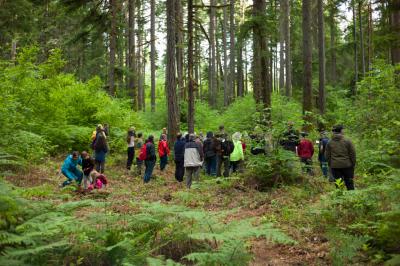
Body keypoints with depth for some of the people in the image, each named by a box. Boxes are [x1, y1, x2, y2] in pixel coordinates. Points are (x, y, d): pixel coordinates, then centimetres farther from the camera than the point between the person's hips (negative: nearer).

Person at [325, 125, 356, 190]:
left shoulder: (330, 143, 2)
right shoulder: (347, 141, -5)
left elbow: (327, 156, 6)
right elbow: (352, 154, -3)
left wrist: (330, 165, 16)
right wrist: (353, 164, 8)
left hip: (334, 166, 2)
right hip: (346, 165, -2)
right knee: (349, 183, 9)